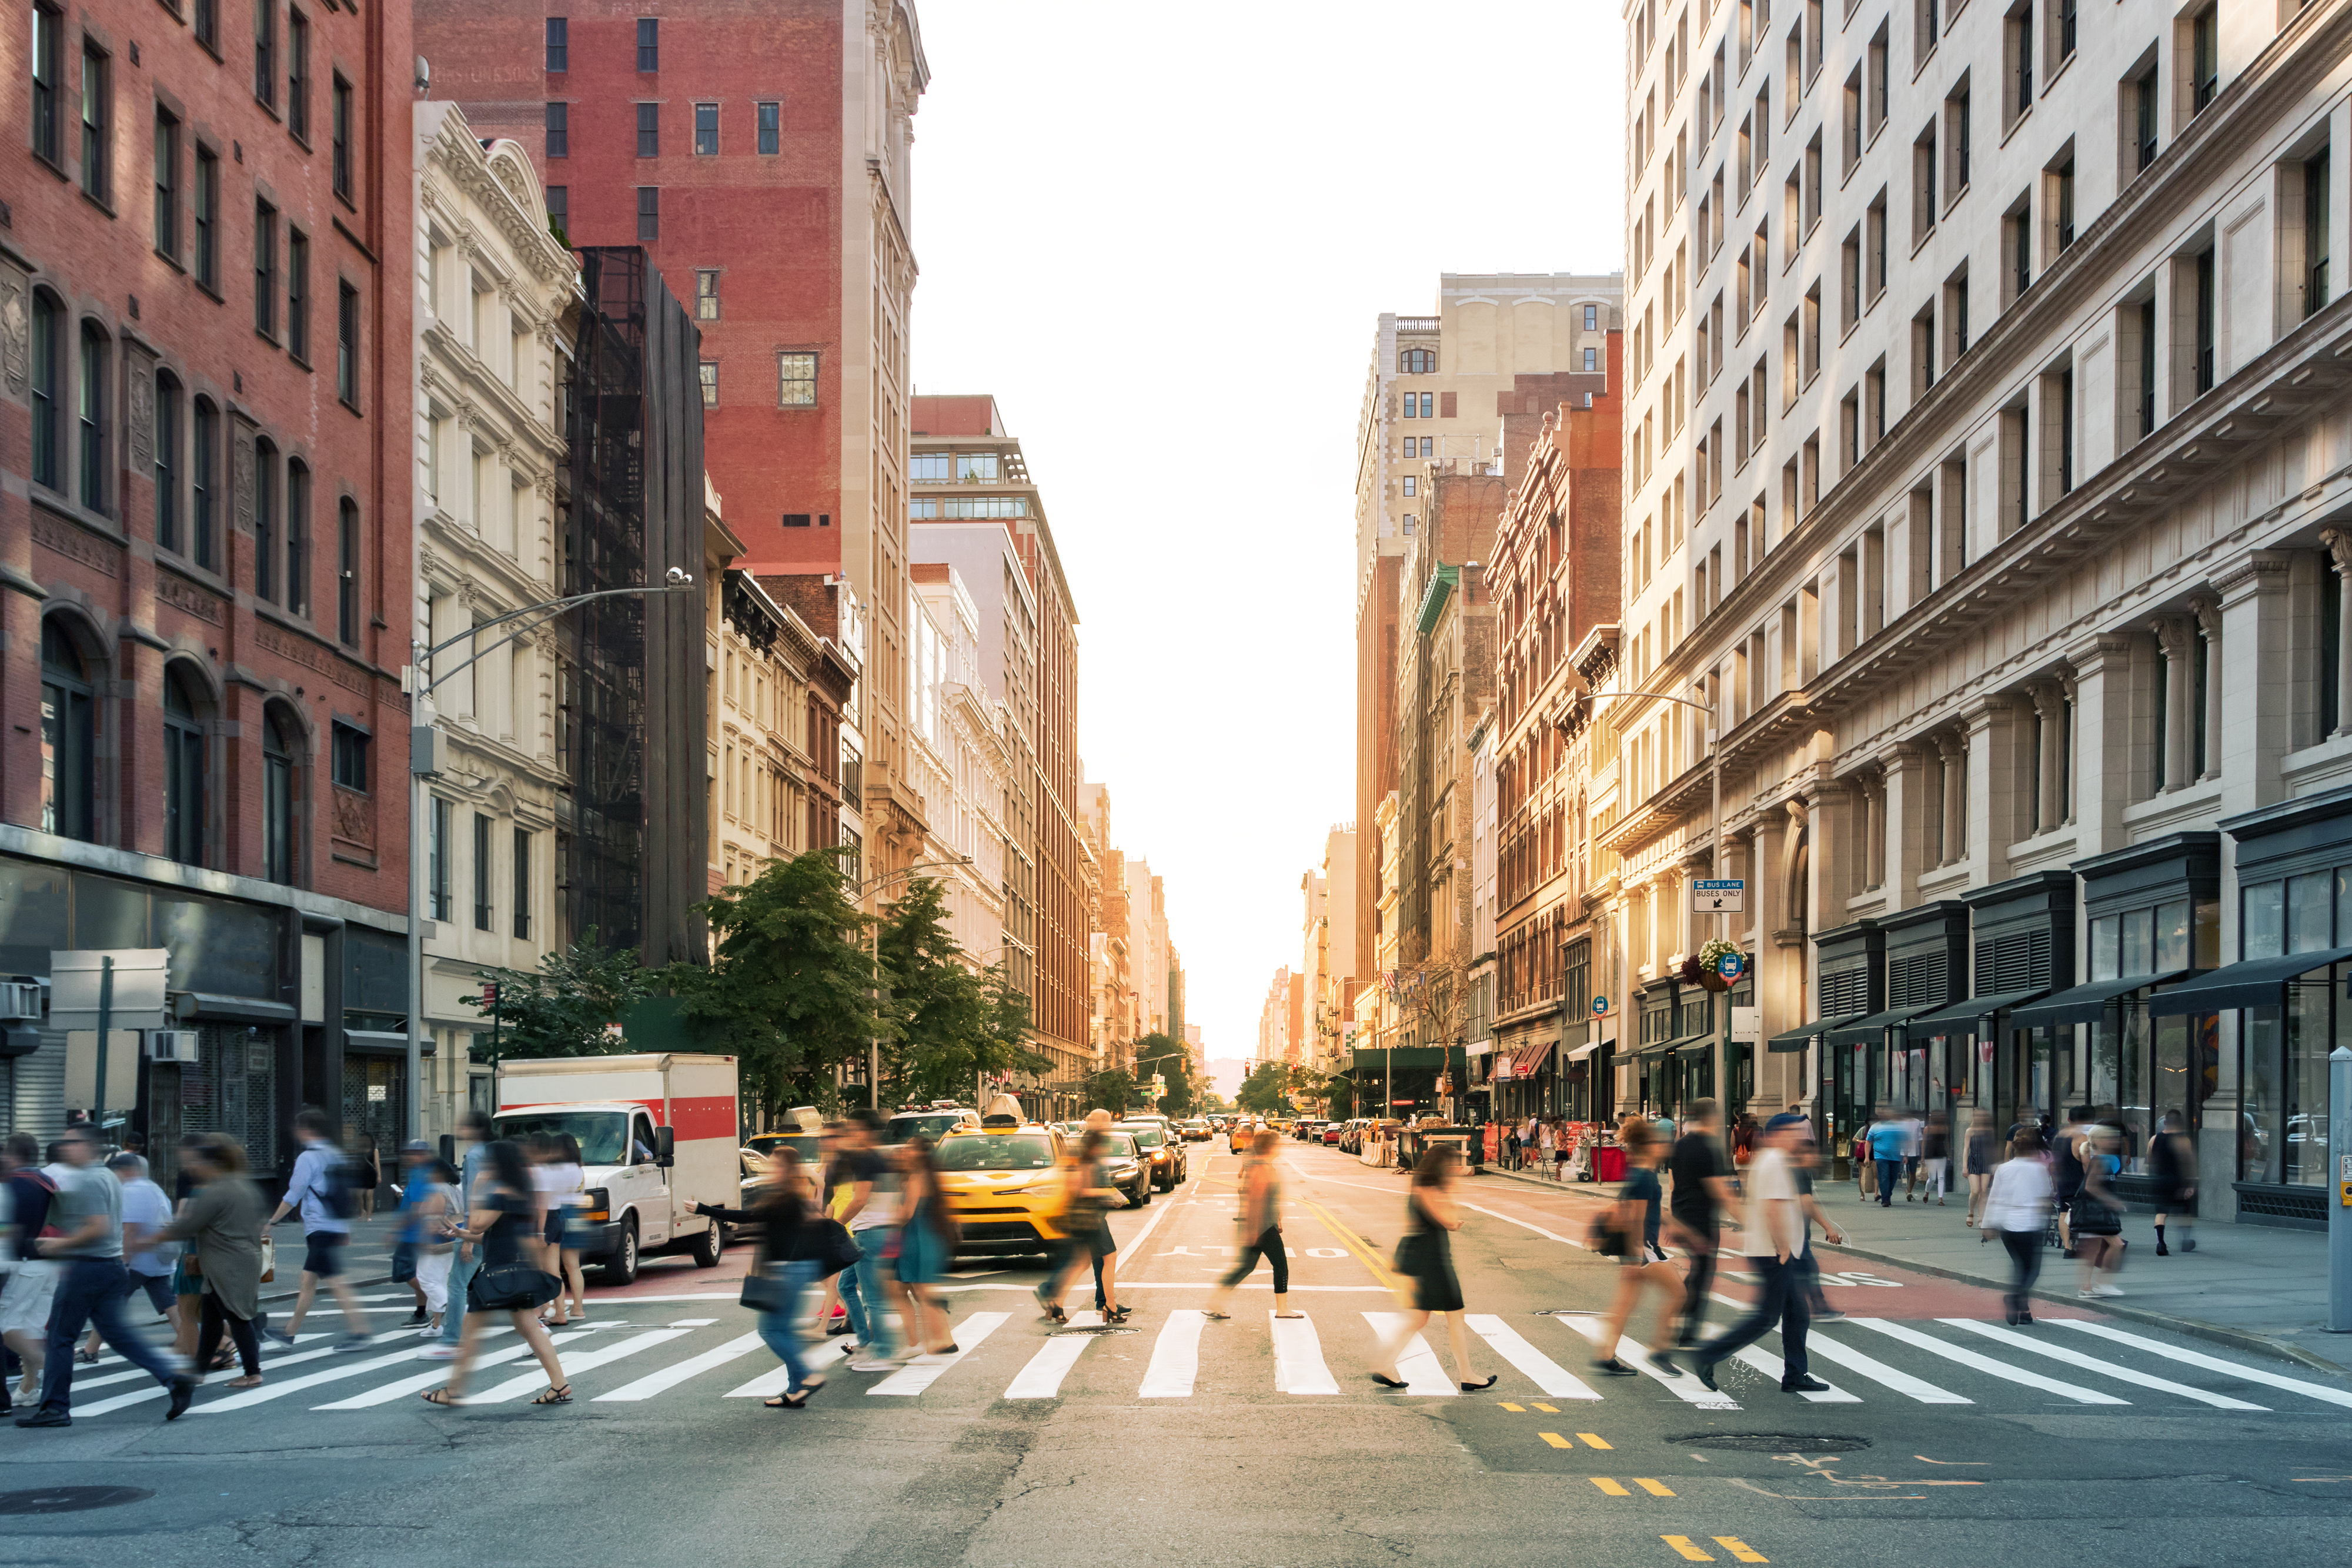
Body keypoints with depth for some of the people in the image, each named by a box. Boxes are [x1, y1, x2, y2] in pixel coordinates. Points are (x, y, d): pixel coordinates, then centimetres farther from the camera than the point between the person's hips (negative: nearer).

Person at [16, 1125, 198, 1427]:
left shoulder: (86, 1181, -15)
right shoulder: (106, 1176, 16)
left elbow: (98, 1228, -23)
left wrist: (61, 1244, -13)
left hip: (86, 1266, -10)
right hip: (111, 1264, 10)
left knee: (60, 1337, 0)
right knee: (117, 1333, 10)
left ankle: (55, 1408, 6)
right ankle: (174, 1376, -1)